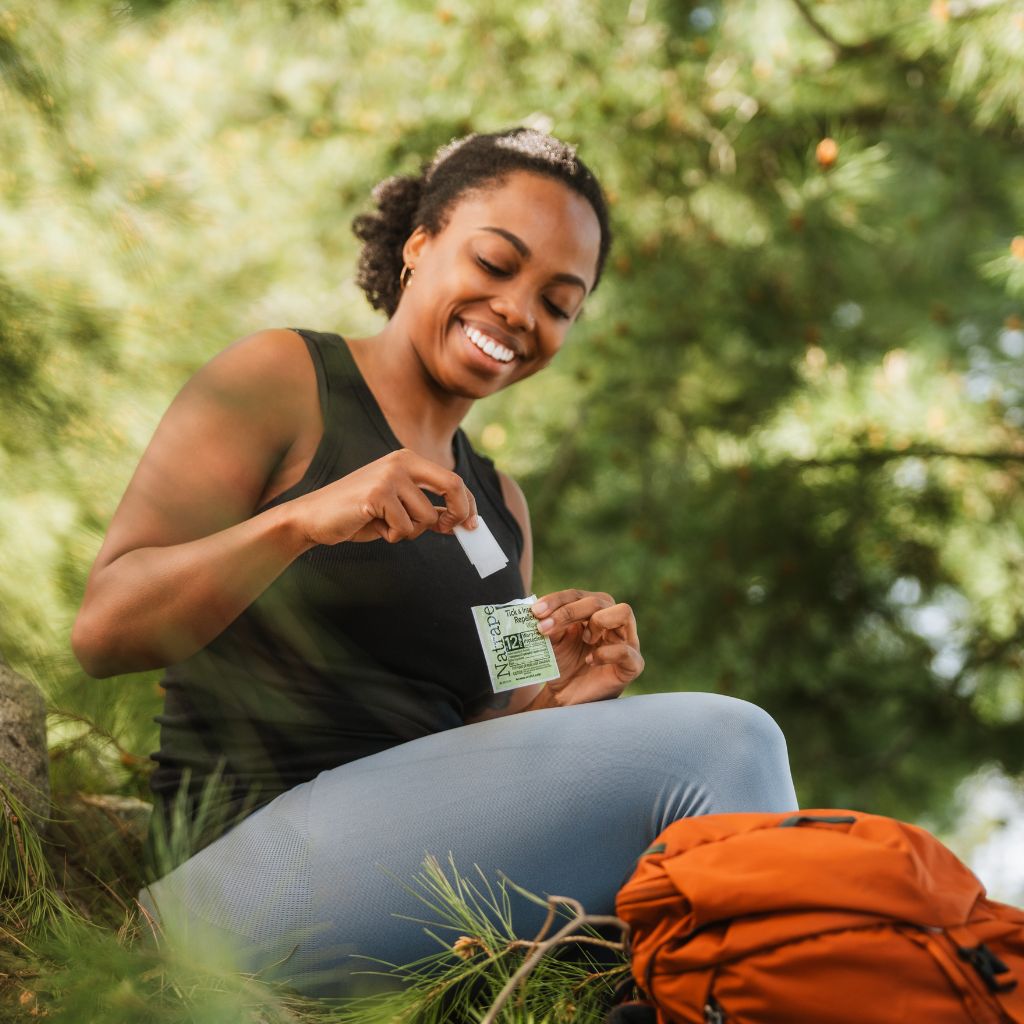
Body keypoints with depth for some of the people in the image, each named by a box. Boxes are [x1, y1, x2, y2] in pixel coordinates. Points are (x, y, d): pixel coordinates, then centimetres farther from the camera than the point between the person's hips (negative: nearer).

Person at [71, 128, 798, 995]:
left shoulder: (499, 506, 20)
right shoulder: (285, 379, 2)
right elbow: (103, 631, -6)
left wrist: (549, 700, -4)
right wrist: (299, 519, -21)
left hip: (424, 852, 7)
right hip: (256, 852, -6)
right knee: (721, 743, -19)